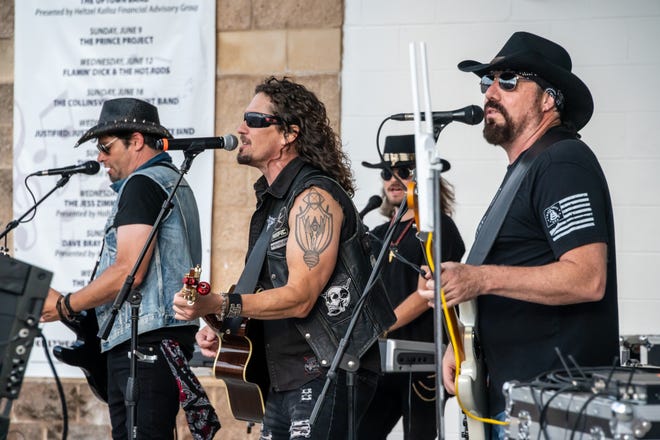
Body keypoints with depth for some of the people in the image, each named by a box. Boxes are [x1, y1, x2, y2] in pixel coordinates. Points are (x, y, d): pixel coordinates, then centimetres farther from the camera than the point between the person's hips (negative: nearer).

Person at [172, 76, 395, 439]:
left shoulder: (315, 197, -14)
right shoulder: (271, 199, 16)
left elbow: (300, 297, -23)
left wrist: (218, 306, -29)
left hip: (328, 375, -10)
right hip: (284, 378, 10)